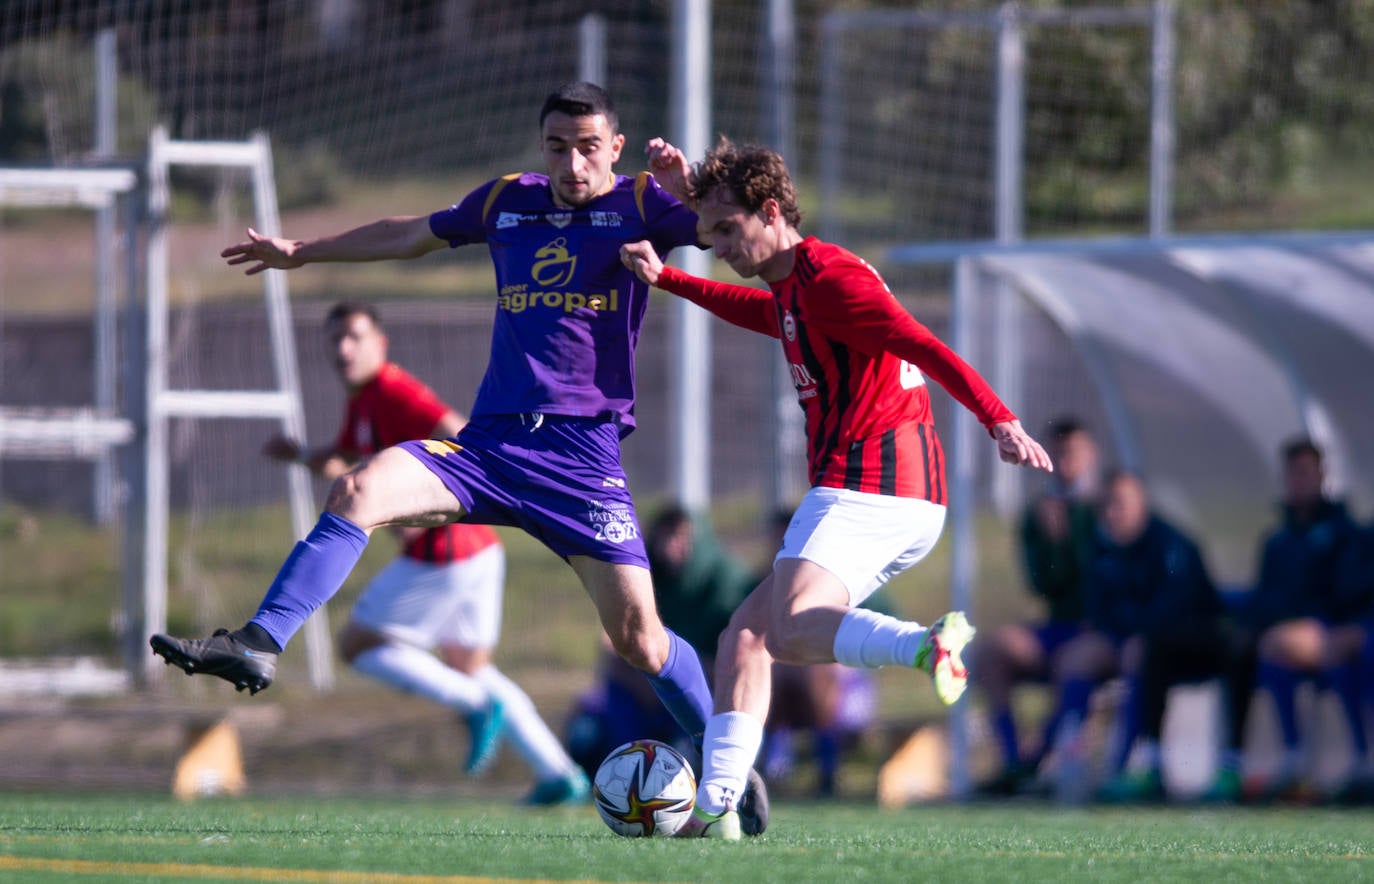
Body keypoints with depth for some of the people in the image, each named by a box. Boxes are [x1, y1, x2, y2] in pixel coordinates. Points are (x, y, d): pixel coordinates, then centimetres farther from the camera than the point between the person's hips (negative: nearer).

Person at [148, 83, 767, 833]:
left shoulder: (639, 205, 2)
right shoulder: (507, 202, 14)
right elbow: (410, 235, 31)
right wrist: (303, 252, 40)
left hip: (582, 454, -4)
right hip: (489, 438, 4)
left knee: (639, 641, -6)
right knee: (359, 491, -21)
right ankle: (257, 645, -25)